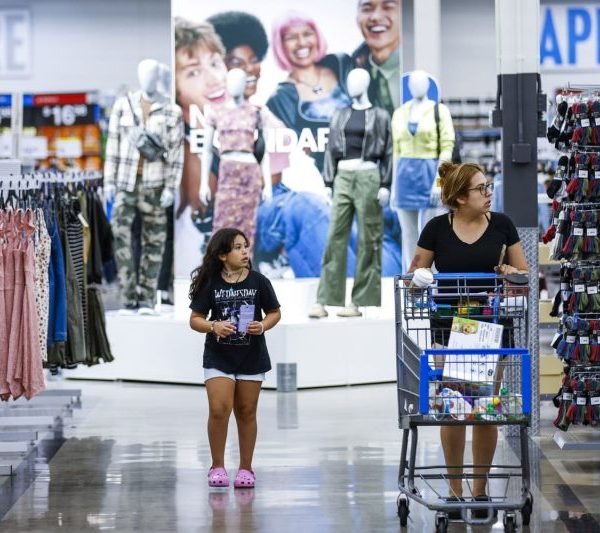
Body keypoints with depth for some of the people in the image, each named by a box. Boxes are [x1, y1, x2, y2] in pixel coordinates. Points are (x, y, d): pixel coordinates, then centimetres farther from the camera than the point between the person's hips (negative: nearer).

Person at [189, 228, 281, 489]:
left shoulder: (259, 282, -5)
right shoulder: (210, 284, -6)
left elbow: (275, 312, 6)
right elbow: (195, 319, -2)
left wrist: (263, 326, -14)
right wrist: (213, 326, -22)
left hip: (251, 358, 1)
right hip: (218, 357, -1)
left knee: (246, 413, 9)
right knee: (219, 410, -12)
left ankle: (246, 468, 19)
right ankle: (217, 466, 4)